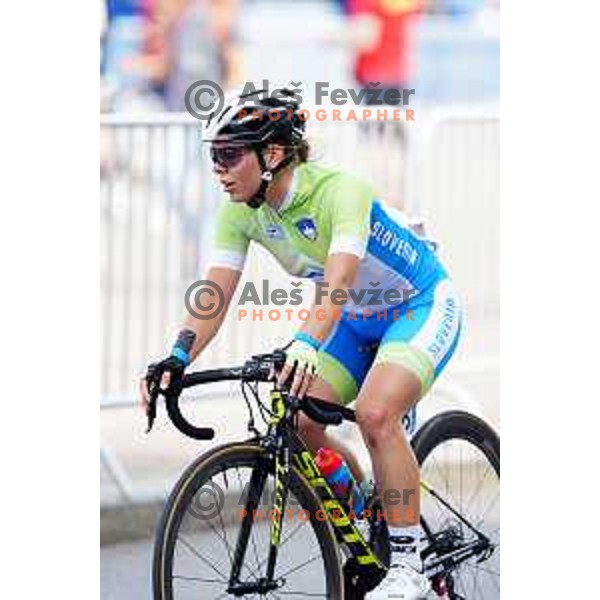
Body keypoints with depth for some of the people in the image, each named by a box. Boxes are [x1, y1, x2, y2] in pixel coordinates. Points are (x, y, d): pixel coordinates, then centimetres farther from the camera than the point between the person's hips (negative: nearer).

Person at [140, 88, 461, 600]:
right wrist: (178, 359, -34)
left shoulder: (338, 191, -32)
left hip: (421, 304, -8)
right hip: (360, 318, 8)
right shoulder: (241, 211, -12)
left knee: (375, 413, -29)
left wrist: (306, 347, -62)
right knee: (298, 422, -9)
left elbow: (338, 281, -45)